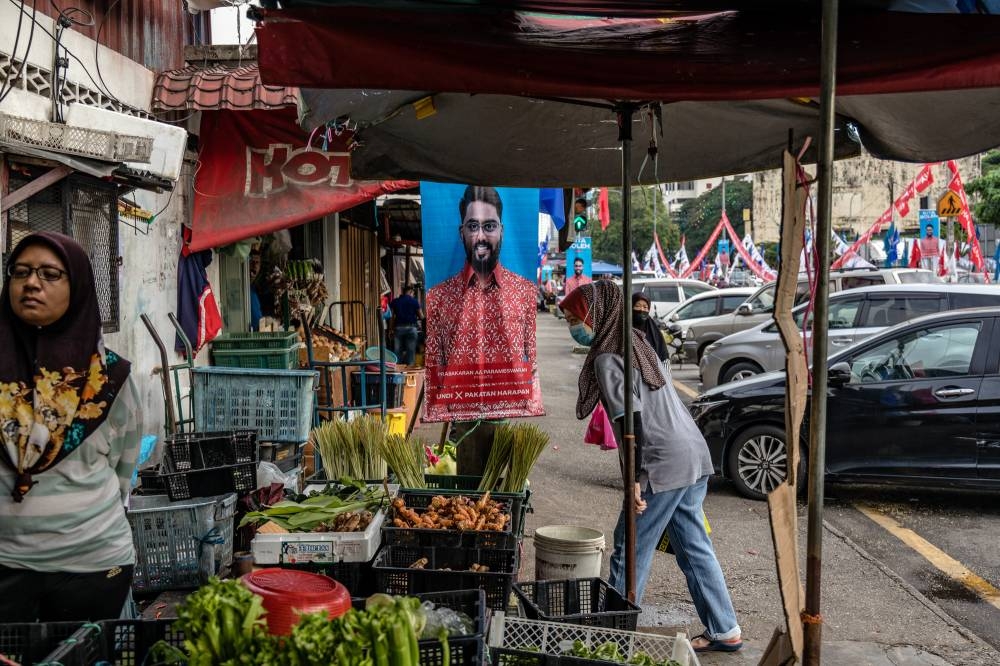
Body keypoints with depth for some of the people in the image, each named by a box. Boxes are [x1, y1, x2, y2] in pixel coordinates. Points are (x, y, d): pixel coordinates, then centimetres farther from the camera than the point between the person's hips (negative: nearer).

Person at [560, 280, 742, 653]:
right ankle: (724, 631, 23)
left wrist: (634, 479, -22)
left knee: (630, 552, 2)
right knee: (694, 549, 16)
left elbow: (629, 418, -20)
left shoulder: (607, 358, -11)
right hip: (694, 456, 9)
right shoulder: (637, 343, 16)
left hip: (663, 465, -9)